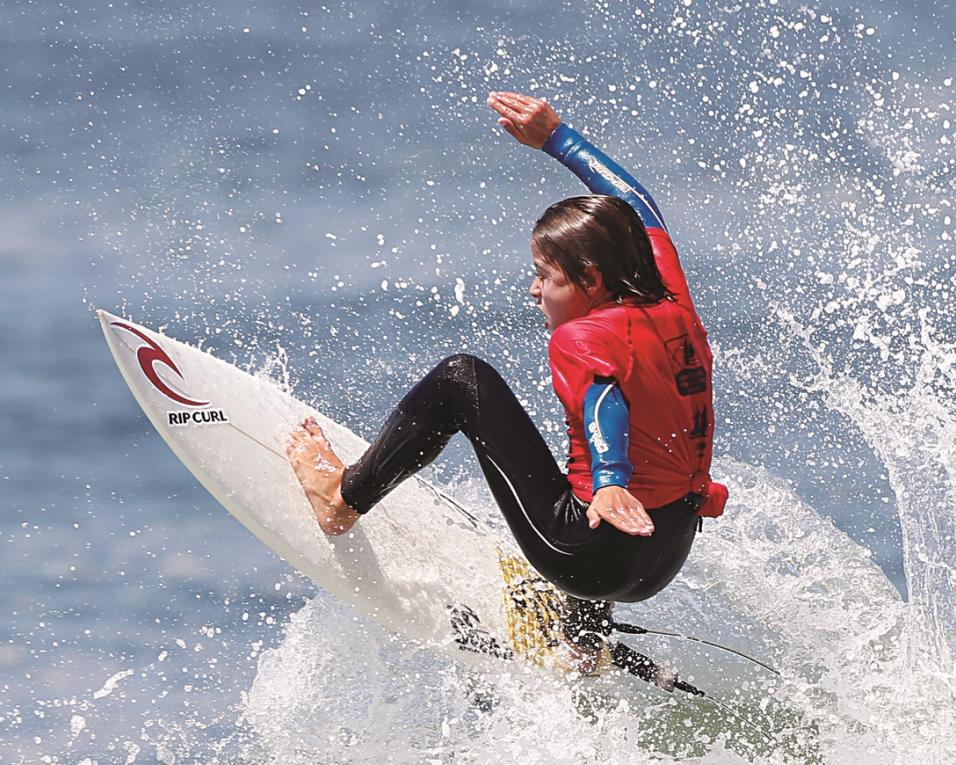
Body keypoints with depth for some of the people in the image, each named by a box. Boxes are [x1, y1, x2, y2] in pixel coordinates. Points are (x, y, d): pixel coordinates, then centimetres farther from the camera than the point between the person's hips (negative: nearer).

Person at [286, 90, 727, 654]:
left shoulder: (581, 339, -16)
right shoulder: (672, 303, 5)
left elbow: (602, 403, -37)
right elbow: (639, 209, 20)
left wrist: (609, 480, -55)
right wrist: (555, 137, 26)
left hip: (598, 558, -8)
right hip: (666, 560, 8)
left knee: (462, 379, -3)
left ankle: (344, 497, 6)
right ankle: (587, 642, 45)